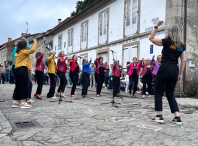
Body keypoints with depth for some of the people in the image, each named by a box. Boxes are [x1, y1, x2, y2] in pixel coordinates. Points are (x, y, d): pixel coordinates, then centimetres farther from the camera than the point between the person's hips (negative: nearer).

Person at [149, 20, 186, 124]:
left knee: (158, 92, 5)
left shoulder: (167, 42, -3)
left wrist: (156, 26, 9)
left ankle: (159, 116, 3)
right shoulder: (182, 46, 11)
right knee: (170, 94, 13)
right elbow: (183, 61, 8)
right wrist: (180, 74, 13)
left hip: (164, 68, -5)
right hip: (175, 70, 6)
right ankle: (177, 117, 7)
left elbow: (151, 38, 7)